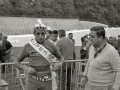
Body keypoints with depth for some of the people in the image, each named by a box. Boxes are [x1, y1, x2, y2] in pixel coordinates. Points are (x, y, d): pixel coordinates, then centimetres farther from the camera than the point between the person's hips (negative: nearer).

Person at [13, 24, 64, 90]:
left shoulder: (51, 46, 1)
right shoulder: (28, 47, -3)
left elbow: (61, 58, 16)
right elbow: (15, 62, 5)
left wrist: (59, 64, -6)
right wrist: (25, 68, -14)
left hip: (46, 81, 2)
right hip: (32, 81, -1)